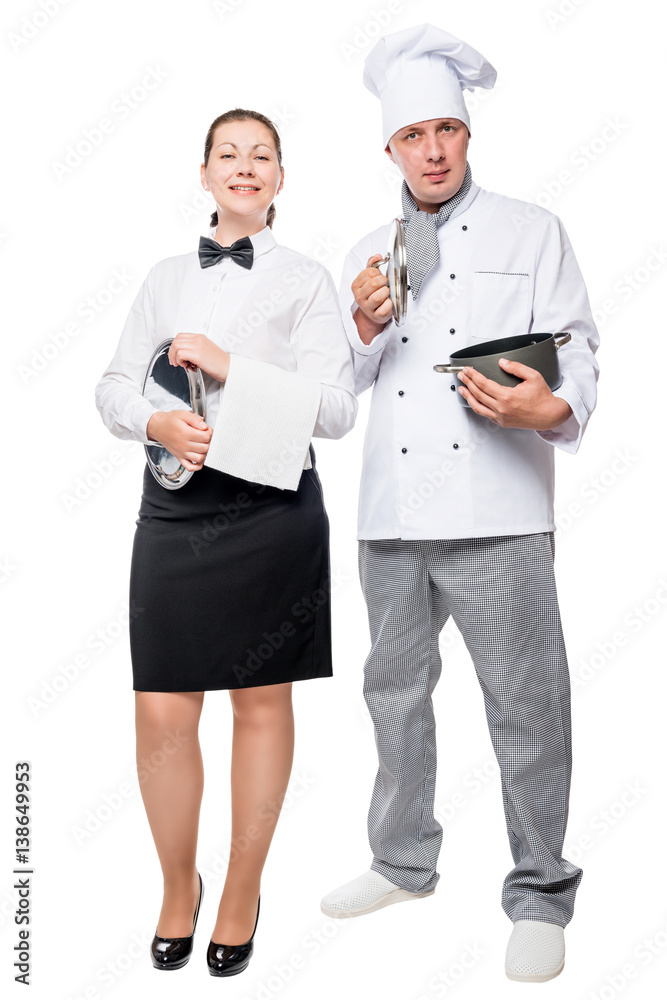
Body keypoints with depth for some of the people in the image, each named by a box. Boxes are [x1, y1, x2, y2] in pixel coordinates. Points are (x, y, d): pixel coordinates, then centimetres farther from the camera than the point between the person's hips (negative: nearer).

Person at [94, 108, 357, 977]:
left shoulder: (305, 279, 3)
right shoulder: (166, 276, 14)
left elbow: (336, 408, -6)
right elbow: (114, 384, 12)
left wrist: (228, 365, -14)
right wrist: (157, 423, -9)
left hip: (270, 509, -2)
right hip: (174, 509, 3)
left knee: (261, 705, 8)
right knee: (163, 713, 0)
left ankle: (243, 894, 26)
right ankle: (179, 885, 25)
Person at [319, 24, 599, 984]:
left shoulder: (532, 231, 8)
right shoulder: (369, 254, 19)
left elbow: (576, 344, 0)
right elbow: (344, 386, 18)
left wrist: (553, 408, -21)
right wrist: (364, 327, -3)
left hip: (496, 509, -4)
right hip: (392, 509, 5)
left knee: (527, 703, -3)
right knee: (395, 689, 14)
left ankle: (539, 895, 14)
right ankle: (405, 863, 33)